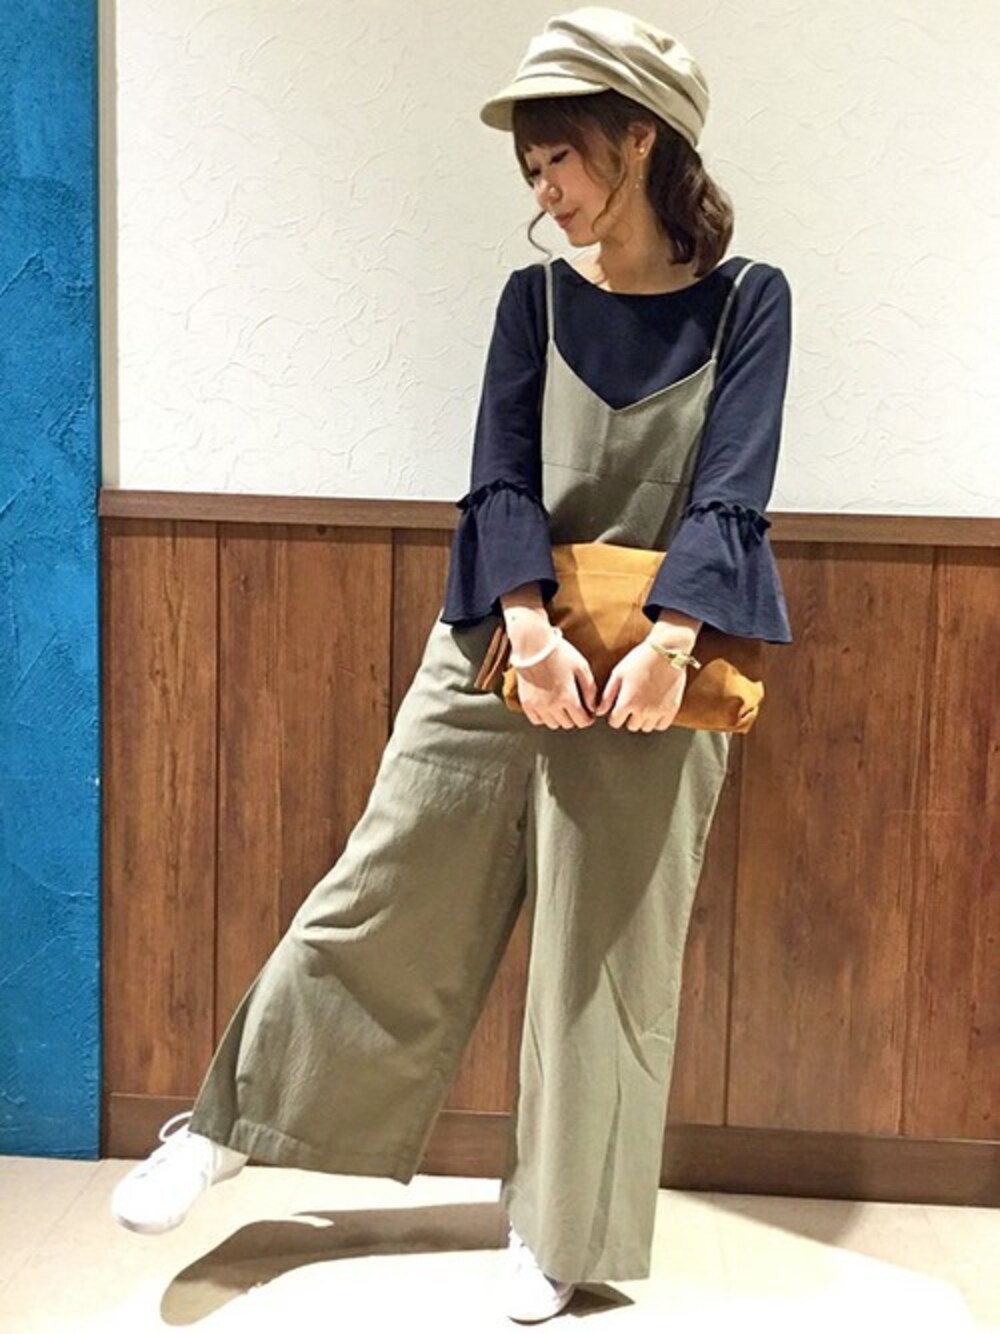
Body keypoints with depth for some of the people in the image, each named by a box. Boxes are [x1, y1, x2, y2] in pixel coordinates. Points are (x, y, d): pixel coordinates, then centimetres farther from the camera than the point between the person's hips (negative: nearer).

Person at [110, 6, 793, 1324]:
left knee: (606, 953, 4)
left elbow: (731, 492, -9)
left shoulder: (746, 300, 0)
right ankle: (228, 1126, 23)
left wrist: (663, 647, -23)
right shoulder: (536, 298, 7)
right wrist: (533, 630, -17)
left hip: (649, 669, -2)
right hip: (501, 646, 2)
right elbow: (501, 476, -2)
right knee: (385, 896, 6)